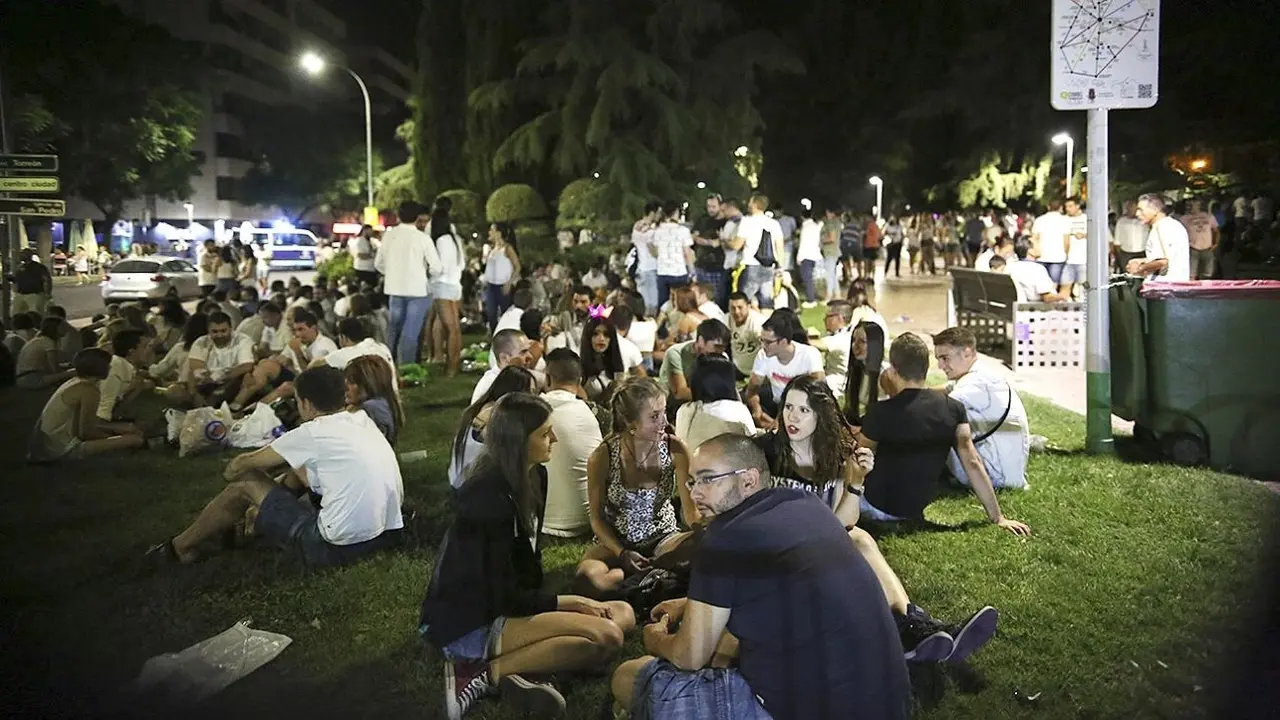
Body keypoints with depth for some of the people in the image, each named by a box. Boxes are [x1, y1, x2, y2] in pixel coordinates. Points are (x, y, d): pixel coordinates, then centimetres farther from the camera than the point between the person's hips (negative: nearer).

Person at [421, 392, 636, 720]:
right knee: (605, 638, -21)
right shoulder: (490, 496, -23)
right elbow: (504, 596, -20)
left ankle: (511, 673, -11)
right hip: (466, 623, -9)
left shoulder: (533, 477, 3)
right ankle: (484, 672, -15)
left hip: (499, 606, 9)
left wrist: (555, 605, -5)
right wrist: (570, 602, -10)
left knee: (622, 616, 0)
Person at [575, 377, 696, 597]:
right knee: (588, 577, -34)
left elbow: (690, 509, -10)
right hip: (616, 542, 0)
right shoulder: (602, 457, -16)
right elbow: (597, 519, -5)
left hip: (663, 538, 1)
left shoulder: (675, 449, -13)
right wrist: (622, 554, -20)